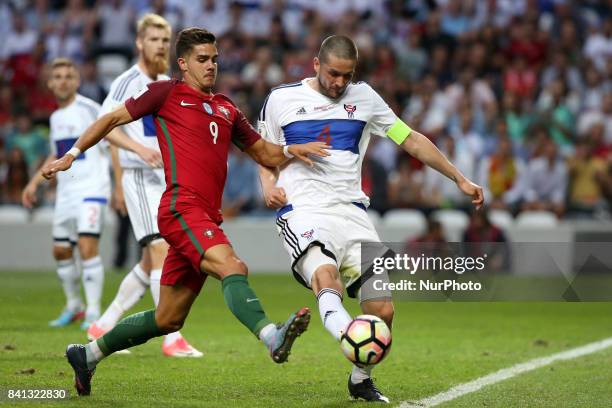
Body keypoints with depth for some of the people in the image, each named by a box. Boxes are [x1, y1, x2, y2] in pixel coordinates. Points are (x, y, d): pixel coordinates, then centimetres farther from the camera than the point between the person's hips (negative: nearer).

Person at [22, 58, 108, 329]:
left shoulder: (88, 109, -8)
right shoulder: (56, 117, 15)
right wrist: (34, 182, 24)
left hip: (91, 188, -8)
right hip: (65, 192, 8)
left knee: (87, 246, -18)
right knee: (61, 251, 10)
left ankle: (93, 312, -12)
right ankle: (74, 307, 27)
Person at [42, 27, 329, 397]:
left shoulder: (227, 110, 23)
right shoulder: (167, 93, 6)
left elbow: (265, 154, 26)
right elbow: (112, 120, 12)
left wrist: (292, 151, 5)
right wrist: (73, 154, 8)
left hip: (206, 218, 8)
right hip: (182, 207, -8)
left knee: (168, 319, 12)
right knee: (232, 267, -32)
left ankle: (88, 355, 27)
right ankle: (273, 338, -55)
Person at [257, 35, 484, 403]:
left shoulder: (363, 97, 13)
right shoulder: (281, 99, 8)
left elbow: (412, 140, 17)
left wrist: (460, 179, 15)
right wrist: (269, 187, -2)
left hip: (352, 213, 3)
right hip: (303, 211, -3)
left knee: (383, 310, -7)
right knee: (325, 276, -36)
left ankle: (360, 380, 17)